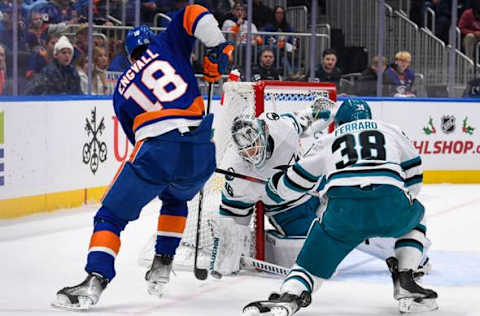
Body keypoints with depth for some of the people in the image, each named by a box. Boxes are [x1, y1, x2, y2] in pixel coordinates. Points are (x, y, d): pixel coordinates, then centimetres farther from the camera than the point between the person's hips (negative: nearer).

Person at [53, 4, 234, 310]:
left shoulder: (122, 89, 26)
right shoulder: (167, 45, 22)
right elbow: (193, 14, 7)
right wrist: (219, 49, 11)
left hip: (156, 151, -2)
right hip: (201, 152, 2)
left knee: (111, 216, 8)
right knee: (175, 199, 34)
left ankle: (96, 279, -12)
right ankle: (162, 266, 26)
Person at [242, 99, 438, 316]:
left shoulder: (328, 141, 31)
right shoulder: (392, 131, 31)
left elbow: (292, 185, 33)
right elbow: (413, 180, 30)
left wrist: (273, 186, 55)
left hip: (343, 208, 0)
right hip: (390, 205, 0)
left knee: (313, 260, 12)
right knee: (415, 214, 33)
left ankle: (288, 296, -20)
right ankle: (405, 285, 19)